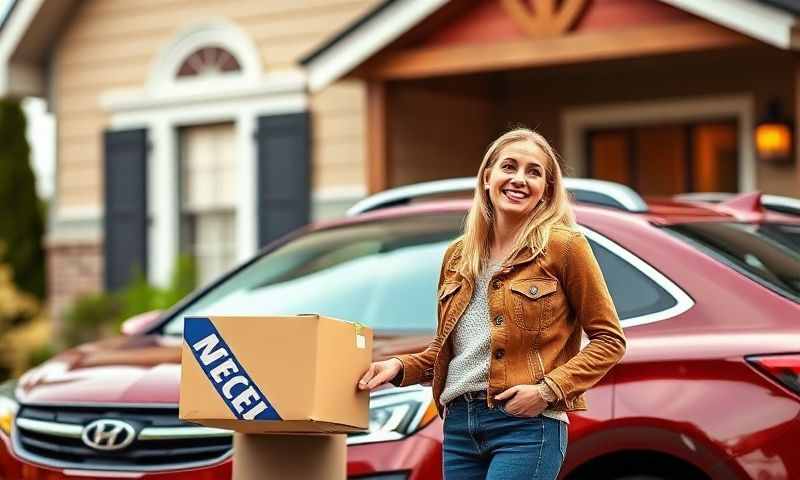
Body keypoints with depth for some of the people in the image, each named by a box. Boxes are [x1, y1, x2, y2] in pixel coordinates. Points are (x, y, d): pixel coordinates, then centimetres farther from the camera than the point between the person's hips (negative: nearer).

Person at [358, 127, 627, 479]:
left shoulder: (563, 245, -4)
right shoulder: (458, 255, 13)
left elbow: (609, 339, -2)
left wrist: (548, 389, -13)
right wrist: (401, 367, 4)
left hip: (527, 424, -6)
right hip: (458, 424, 6)